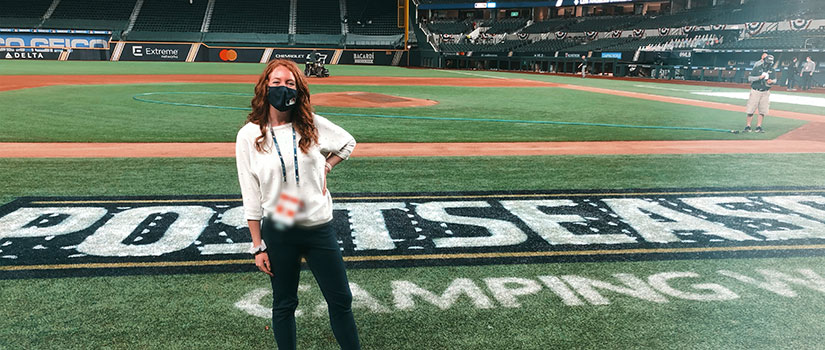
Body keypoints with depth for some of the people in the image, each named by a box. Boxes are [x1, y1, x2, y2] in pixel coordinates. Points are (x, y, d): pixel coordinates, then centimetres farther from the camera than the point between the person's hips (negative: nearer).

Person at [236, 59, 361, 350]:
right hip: (278, 232, -1)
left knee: (341, 300, 9)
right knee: (284, 304, 13)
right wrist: (258, 247, -3)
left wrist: (326, 167, 3)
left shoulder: (312, 125, -1)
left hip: (320, 228, 2)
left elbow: (347, 143, 19)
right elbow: (251, 197, -3)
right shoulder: (249, 135, -5)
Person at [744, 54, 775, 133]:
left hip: (765, 92, 3)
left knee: (762, 111, 1)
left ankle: (758, 127, 8)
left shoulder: (771, 70, 6)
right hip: (755, 91, -3)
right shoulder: (757, 68, -5)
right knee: (751, 110, -4)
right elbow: (749, 78, -8)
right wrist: (759, 77, -23)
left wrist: (770, 82, -12)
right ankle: (748, 126, 5)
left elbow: (772, 80, 12)